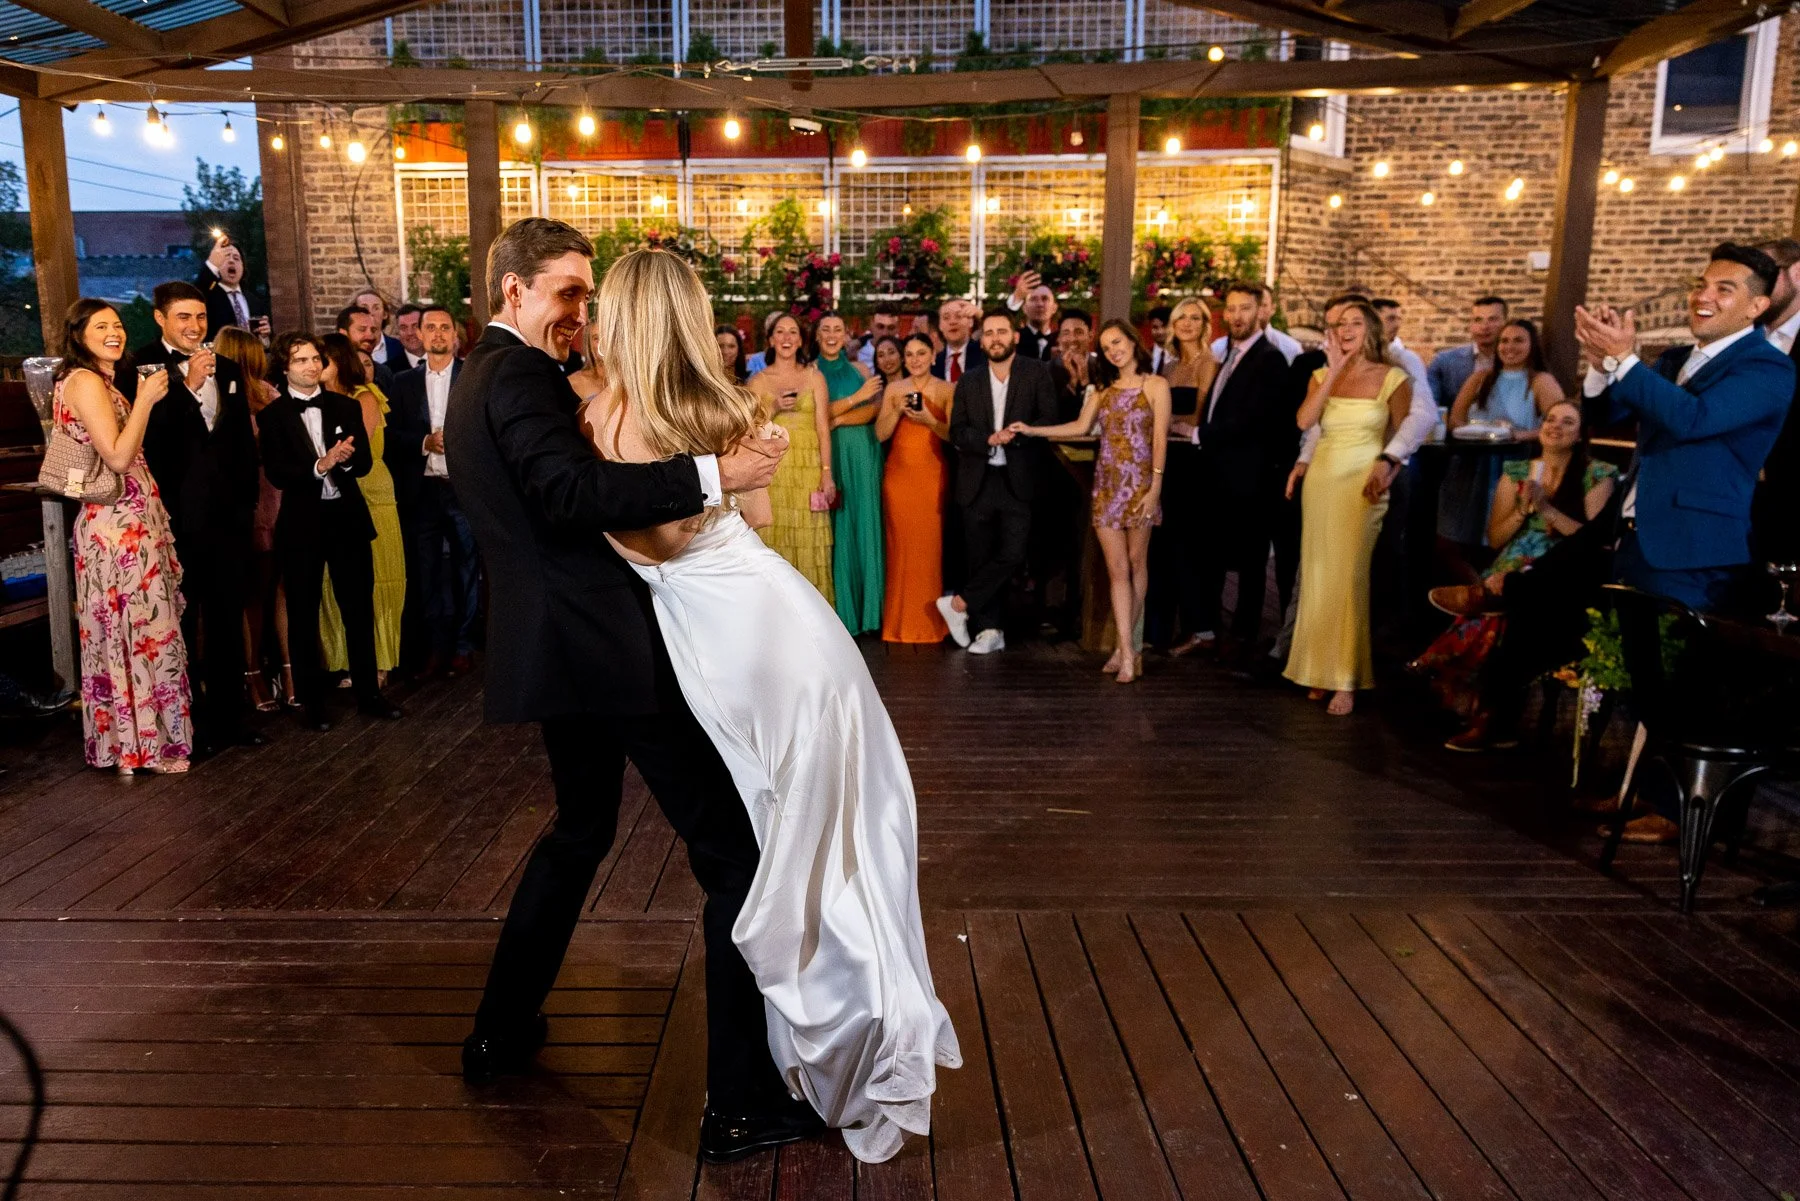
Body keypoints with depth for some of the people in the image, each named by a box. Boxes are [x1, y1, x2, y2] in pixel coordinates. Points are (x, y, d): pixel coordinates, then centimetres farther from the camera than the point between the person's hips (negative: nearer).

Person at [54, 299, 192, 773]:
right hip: (121, 528, -10)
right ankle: (142, 742, 8)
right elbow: (118, 457, -21)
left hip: (126, 523, 10)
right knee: (137, 630, -2)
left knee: (125, 630, 14)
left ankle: (121, 735, 24)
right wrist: (146, 400, -17)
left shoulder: (99, 381, 17)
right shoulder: (86, 381, -13)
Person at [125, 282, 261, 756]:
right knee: (180, 623, 5)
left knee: (227, 619, 12)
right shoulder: (139, 367, -6)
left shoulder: (227, 370, 10)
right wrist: (187, 385, -22)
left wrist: (246, 500, 11)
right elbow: (145, 436, -17)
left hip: (226, 516, 5)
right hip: (174, 517, -5)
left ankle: (229, 713, 23)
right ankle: (191, 722, 14)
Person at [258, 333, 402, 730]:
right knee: (303, 617, 7)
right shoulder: (273, 416, -2)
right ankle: (312, 702, 19)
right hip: (301, 523, -2)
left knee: (360, 610, 9)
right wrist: (319, 466, -24)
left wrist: (346, 459, -21)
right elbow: (277, 474, -10)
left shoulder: (346, 407, 7)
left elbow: (365, 462, 0)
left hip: (347, 518, 2)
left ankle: (368, 693, 21)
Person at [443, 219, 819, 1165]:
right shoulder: (520, 375, -13)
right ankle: (742, 1103, -1)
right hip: (606, 648, -11)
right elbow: (571, 491, -29)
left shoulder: (478, 377, 19)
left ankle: (501, 1031, 40)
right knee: (732, 850, -6)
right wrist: (711, 473, -34)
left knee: (581, 828, 28)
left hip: (555, 648, 11)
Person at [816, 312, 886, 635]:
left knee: (863, 523, 2)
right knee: (836, 527, -2)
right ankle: (839, 610, 2)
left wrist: (839, 419, -11)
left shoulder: (859, 369, 13)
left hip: (862, 453, 2)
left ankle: (865, 606, 9)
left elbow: (875, 408, 0)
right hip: (829, 453, -2)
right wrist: (856, 397, -10)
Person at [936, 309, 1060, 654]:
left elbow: (1049, 420, -1)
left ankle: (959, 603, 3)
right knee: (981, 558, 5)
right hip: (977, 483, 2)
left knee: (1012, 554, -13)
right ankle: (990, 630, 15)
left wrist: (1020, 432, -18)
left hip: (1017, 481, -2)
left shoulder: (1036, 373, 4)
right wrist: (989, 439, -14)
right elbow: (956, 433, 4)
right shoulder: (968, 382, 10)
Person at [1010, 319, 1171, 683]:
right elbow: (1080, 426, 8)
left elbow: (1160, 439, -6)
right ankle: (1128, 651, -3)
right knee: (1117, 569, -2)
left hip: (1139, 483, -3)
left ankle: (1126, 644, 14)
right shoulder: (1102, 388, 14)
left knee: (1136, 563, 3)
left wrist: (1155, 488, -13)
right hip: (1106, 484, 3)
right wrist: (1031, 430, 0)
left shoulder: (1155, 385, 0)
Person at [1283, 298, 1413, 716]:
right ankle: (1321, 669, 17)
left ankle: (1346, 680, -2)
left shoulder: (1392, 378, 0)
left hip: (1361, 484, -4)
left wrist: (1384, 473, -12)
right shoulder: (1322, 375, 9)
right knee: (1318, 574, 6)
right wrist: (1334, 372, -9)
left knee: (1349, 576, -8)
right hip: (1321, 479, 4)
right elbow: (1304, 421, -8)